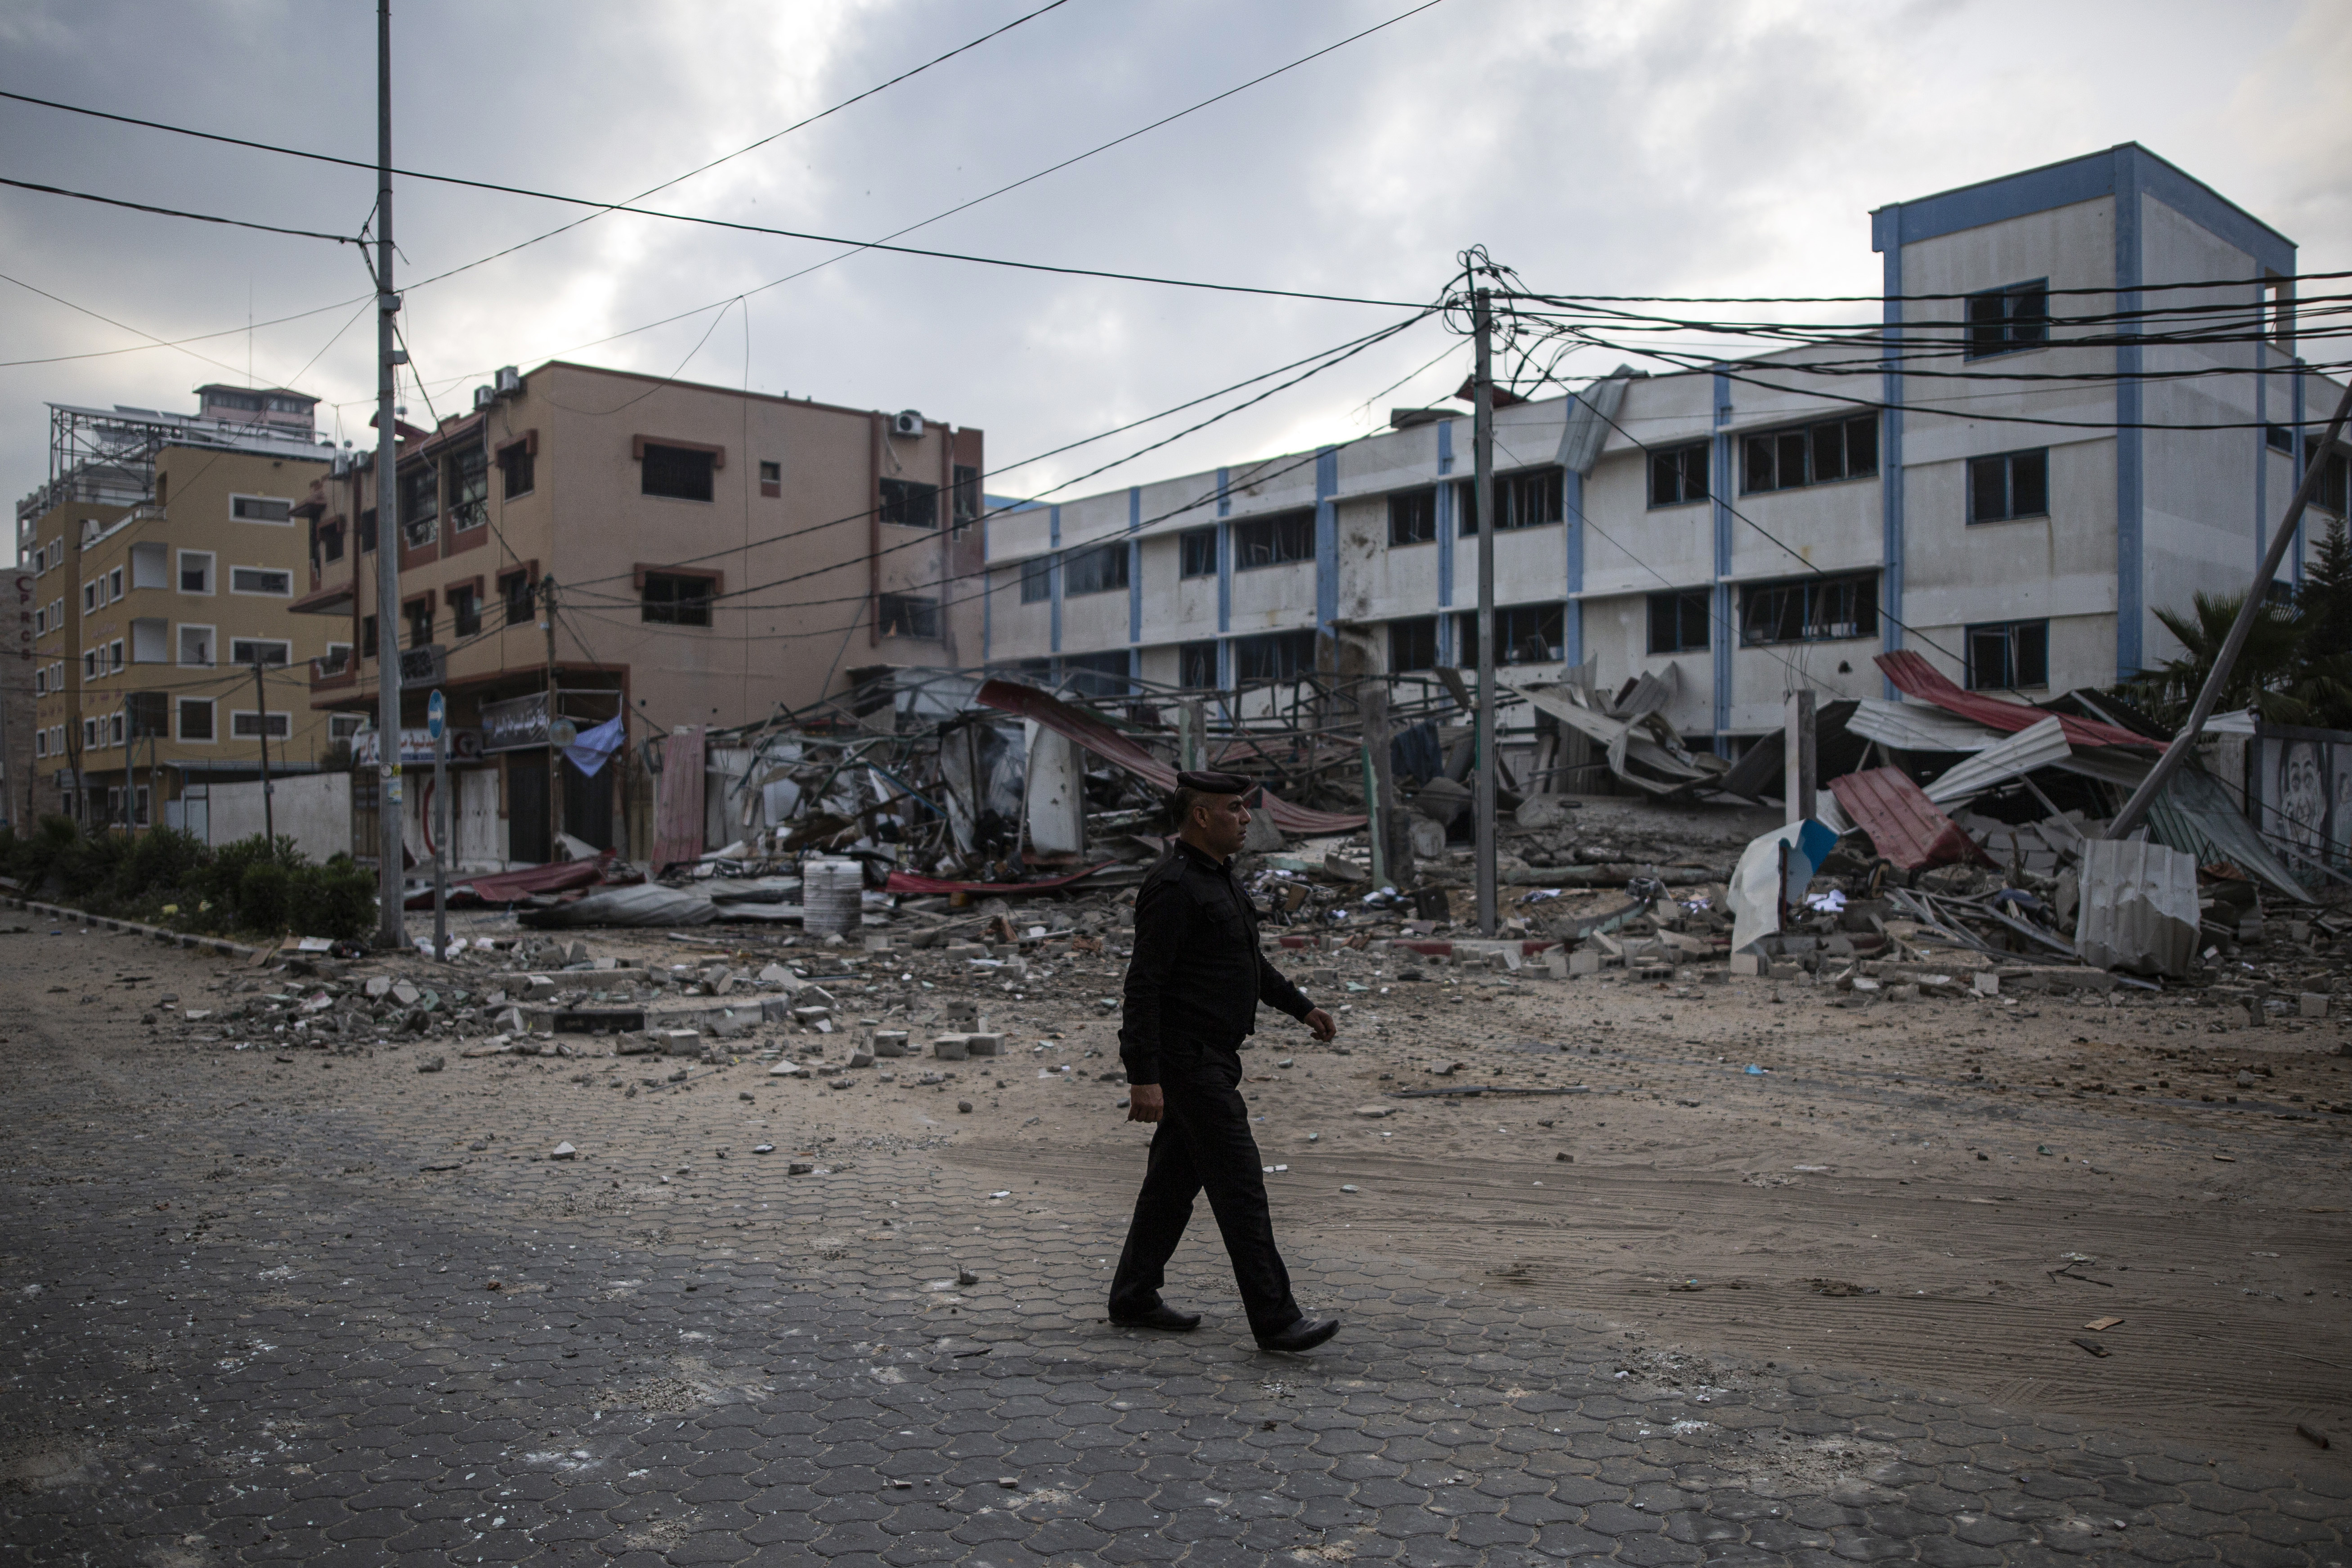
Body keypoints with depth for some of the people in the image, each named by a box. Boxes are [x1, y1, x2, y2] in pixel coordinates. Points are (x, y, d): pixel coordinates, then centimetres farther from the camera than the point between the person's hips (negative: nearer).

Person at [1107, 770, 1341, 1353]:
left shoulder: (1216, 877, 14)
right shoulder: (1173, 887, -19)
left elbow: (1247, 959, 27)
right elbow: (1144, 984, -23)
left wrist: (1300, 1006, 27)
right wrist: (1144, 1077, -27)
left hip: (1210, 1057, 10)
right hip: (1188, 1060, -10)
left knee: (1176, 1177, 15)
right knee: (1239, 1184, -7)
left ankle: (1134, 1298, 25)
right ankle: (1274, 1319, -1)